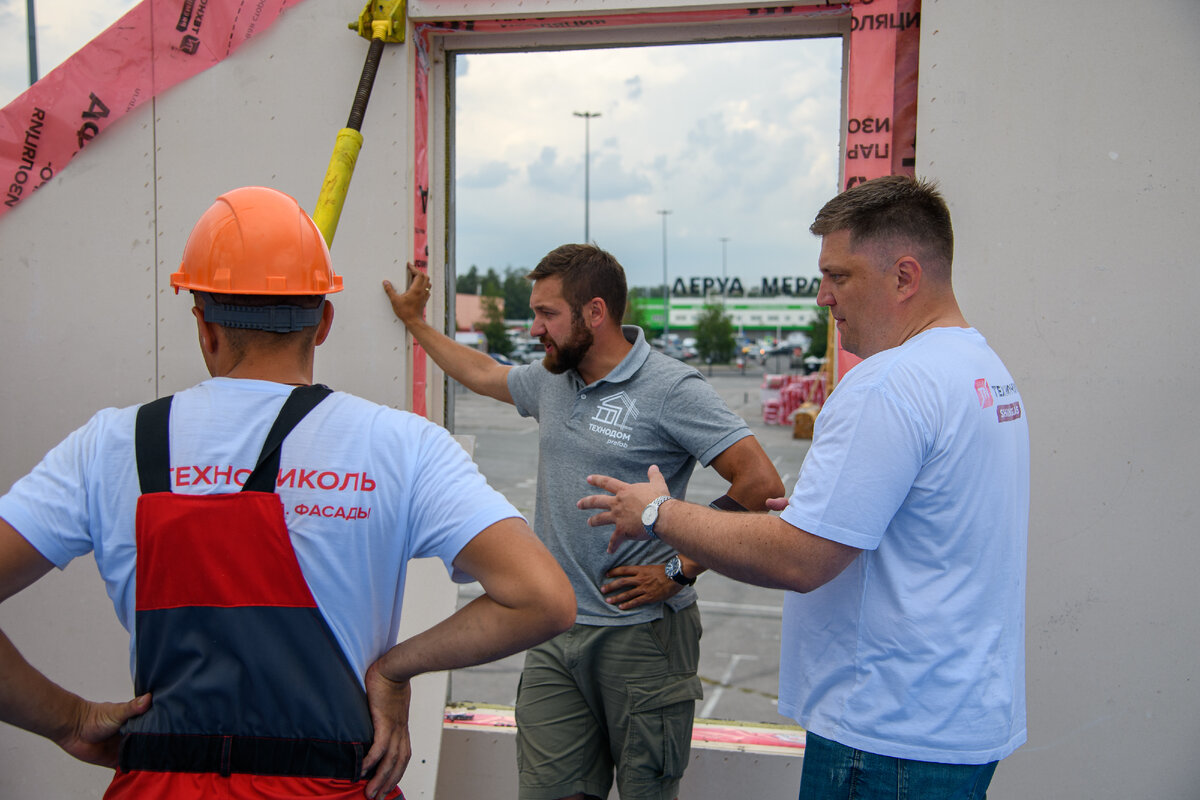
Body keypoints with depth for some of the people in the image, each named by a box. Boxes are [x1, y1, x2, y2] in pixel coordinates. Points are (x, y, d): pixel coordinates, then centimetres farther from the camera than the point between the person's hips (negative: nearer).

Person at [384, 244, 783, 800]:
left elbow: (760, 484, -17)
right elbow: (482, 373, 31)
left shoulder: (671, 389, -12)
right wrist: (415, 322, 40)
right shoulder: (550, 381, 10)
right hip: (554, 634, 6)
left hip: (642, 634, -6)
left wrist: (680, 572, -15)